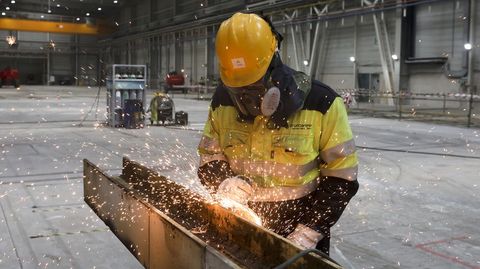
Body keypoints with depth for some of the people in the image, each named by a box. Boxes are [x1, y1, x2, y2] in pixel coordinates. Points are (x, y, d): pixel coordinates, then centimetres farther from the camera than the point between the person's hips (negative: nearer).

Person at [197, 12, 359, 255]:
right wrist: (224, 181, -17)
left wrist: (309, 232, -16)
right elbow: (209, 159, 4)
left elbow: (341, 178, -11)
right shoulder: (223, 101, -6)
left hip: (299, 230, -3)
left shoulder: (321, 103, -16)